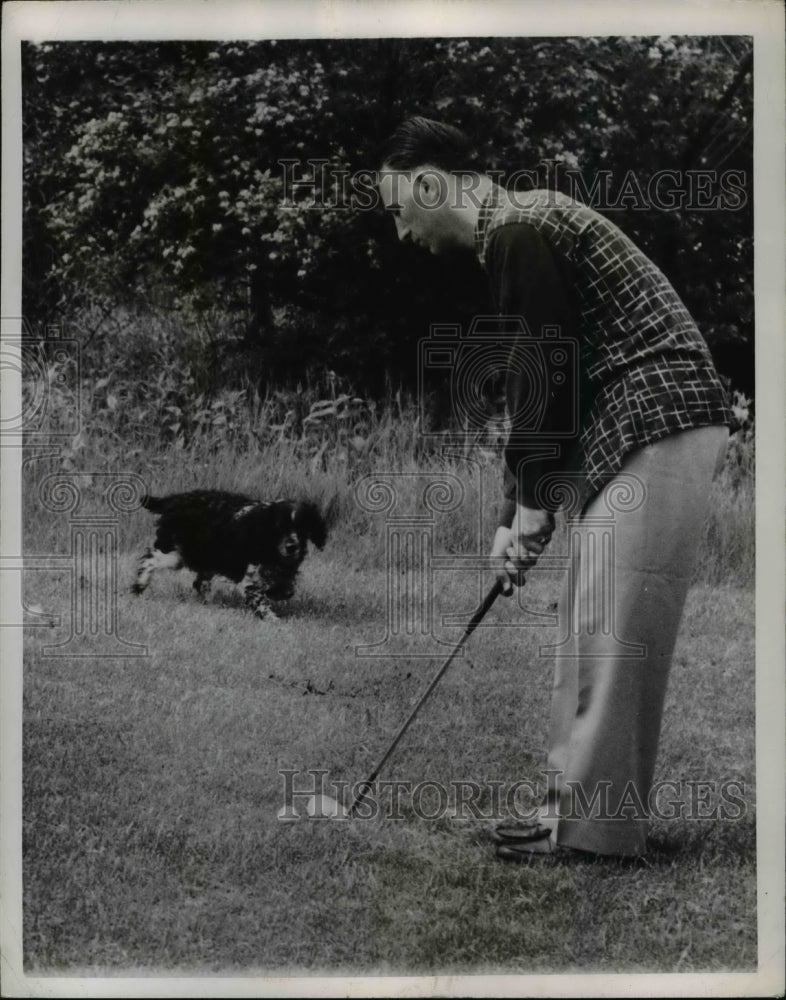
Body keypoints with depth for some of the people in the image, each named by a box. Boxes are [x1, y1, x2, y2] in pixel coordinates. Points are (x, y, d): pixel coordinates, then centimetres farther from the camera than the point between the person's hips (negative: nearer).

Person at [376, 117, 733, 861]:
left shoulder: (517, 232, -12)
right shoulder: (517, 232, 20)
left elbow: (545, 376, -16)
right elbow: (538, 384, 20)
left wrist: (532, 504, -9)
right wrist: (515, 514, 17)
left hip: (657, 428, -10)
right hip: (624, 434, 10)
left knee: (612, 626, -8)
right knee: (590, 623, 11)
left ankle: (593, 823, -3)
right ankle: (582, 800, 17)